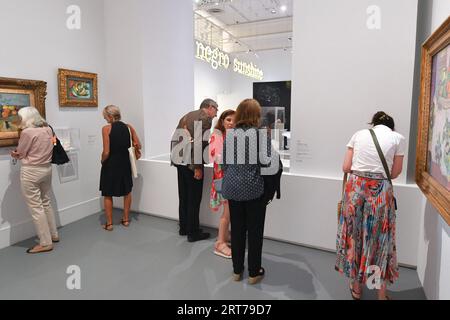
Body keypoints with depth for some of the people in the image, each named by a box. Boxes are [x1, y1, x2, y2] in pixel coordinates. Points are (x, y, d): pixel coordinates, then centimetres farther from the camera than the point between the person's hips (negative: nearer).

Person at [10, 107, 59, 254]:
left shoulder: (27, 132, -17)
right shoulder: (48, 129, 4)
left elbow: (20, 154, -7)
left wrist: (15, 154, 13)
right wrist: (20, 153, 7)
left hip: (31, 172, -8)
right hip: (47, 169, 8)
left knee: (35, 207, 0)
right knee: (46, 203, 19)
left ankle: (45, 243, 6)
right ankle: (53, 234, 29)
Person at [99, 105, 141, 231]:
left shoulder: (106, 128, -12)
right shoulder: (128, 127, 0)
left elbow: (106, 152, -16)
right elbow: (138, 145, -3)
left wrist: (102, 161, 2)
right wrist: (136, 154, 14)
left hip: (110, 164, -4)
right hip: (125, 162, 4)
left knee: (108, 194, 11)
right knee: (127, 191, 19)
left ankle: (109, 223, 18)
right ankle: (126, 219, 27)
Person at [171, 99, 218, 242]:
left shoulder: (187, 116, 17)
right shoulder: (205, 118, -9)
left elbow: (174, 139, 15)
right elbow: (198, 142, -20)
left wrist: (174, 159, 18)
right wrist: (197, 167, -18)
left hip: (180, 161, 9)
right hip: (192, 163, -8)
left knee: (184, 196, 17)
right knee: (194, 198, 2)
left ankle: (183, 227, 30)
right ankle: (193, 232, 12)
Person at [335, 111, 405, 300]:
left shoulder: (359, 134, 9)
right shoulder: (398, 138, 5)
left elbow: (346, 167, 4)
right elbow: (394, 174, 5)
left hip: (355, 187, 2)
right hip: (380, 191, -1)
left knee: (355, 235, 14)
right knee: (380, 239, 12)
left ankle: (356, 287, 30)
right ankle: (381, 294, 26)